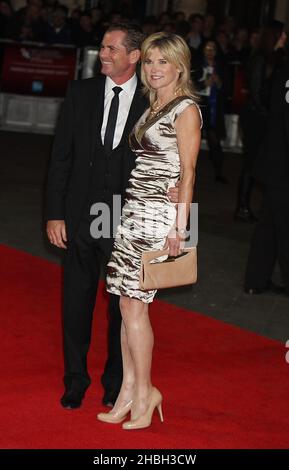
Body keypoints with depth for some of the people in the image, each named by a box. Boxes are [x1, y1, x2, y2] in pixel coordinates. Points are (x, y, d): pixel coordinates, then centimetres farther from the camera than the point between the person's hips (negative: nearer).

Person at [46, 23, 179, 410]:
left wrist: (174, 190, -18)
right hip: (81, 216, 2)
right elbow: (61, 156, 2)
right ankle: (75, 381, 28)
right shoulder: (81, 93, 1)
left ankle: (115, 382, 28)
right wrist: (55, 214, -2)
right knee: (76, 302, 11)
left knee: (123, 305, 10)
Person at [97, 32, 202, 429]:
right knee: (128, 303, 6)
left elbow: (187, 172, -11)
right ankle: (130, 390, 13)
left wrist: (179, 227, -15)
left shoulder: (186, 109, -6)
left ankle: (143, 392, 5)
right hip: (134, 210, 8)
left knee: (133, 303, -6)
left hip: (159, 214, -8)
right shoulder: (152, 107, 17)